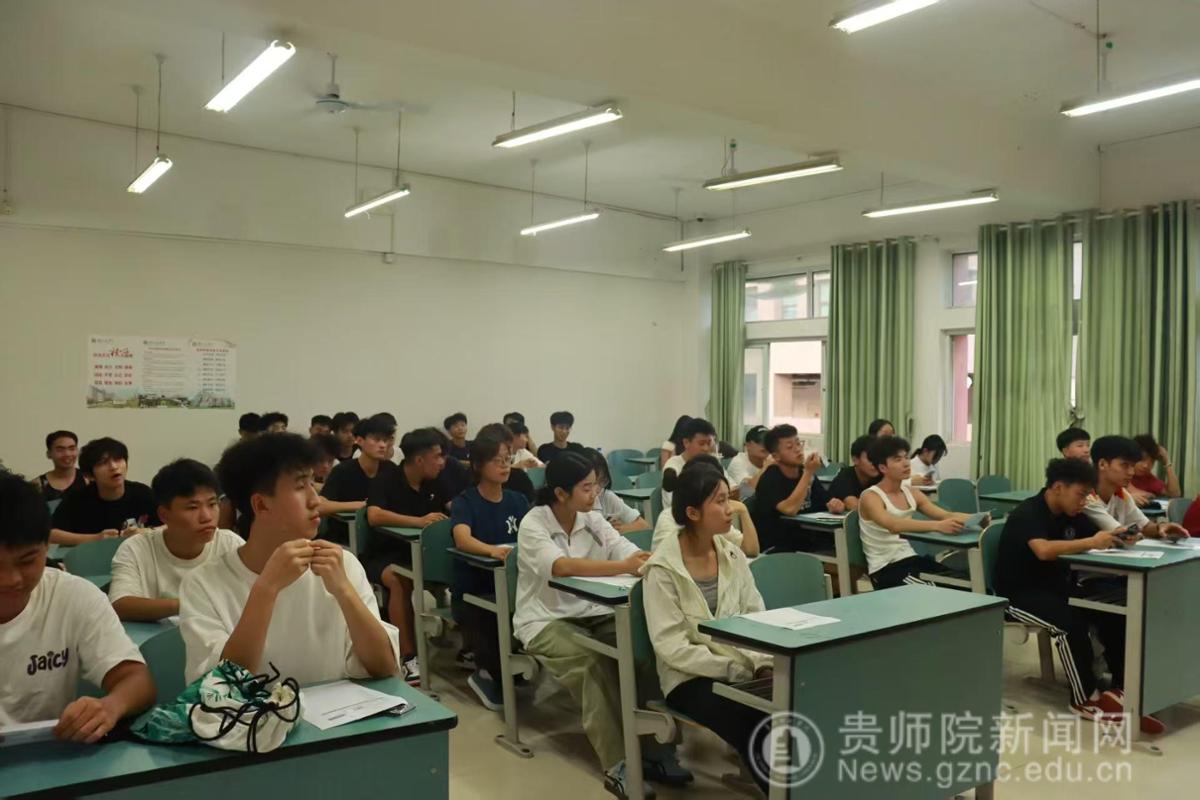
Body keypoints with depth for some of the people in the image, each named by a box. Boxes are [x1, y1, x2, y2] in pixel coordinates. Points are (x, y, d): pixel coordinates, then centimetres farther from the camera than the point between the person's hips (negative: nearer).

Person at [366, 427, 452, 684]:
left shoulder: (433, 483, 6)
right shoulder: (386, 480, -13)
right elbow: (374, 516, -28)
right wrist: (419, 521, -35)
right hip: (382, 555, -5)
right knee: (400, 581, -38)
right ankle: (408, 658, -31)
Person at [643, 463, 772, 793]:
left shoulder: (732, 552, 4)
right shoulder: (663, 567, -14)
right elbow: (671, 647, -17)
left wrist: (763, 664, -13)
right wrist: (733, 669, -21)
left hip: (742, 668, 5)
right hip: (691, 677, -5)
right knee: (757, 729, -30)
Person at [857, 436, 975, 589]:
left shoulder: (912, 494, 13)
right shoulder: (870, 497, -11)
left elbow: (946, 515, 1)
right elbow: (893, 525, -31)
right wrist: (938, 526, -43)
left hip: (911, 559, 7)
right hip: (884, 569, -7)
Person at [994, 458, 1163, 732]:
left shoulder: (1071, 515, 6)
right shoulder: (1026, 514, -20)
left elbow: (1101, 538, 8)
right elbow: (1044, 550, -37)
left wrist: (1118, 537, -15)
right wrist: (1091, 542, -32)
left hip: (1056, 587, 8)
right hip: (1020, 594, -8)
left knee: (1114, 613, -13)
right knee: (1071, 623, -31)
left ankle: (1123, 689, -7)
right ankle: (1085, 699, -15)